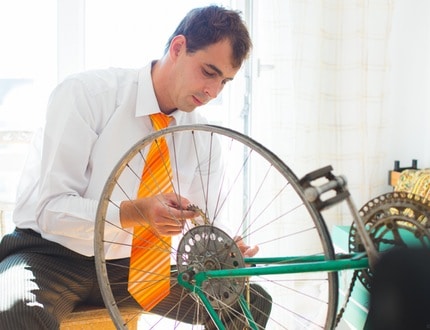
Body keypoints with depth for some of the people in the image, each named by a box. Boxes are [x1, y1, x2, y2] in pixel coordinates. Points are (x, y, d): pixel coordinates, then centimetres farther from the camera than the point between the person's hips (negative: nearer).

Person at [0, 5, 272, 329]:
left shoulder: (198, 131, 0)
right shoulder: (86, 93, -17)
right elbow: (51, 209, -20)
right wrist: (137, 213, -36)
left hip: (132, 263, 5)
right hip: (53, 256, -5)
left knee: (252, 302, -6)